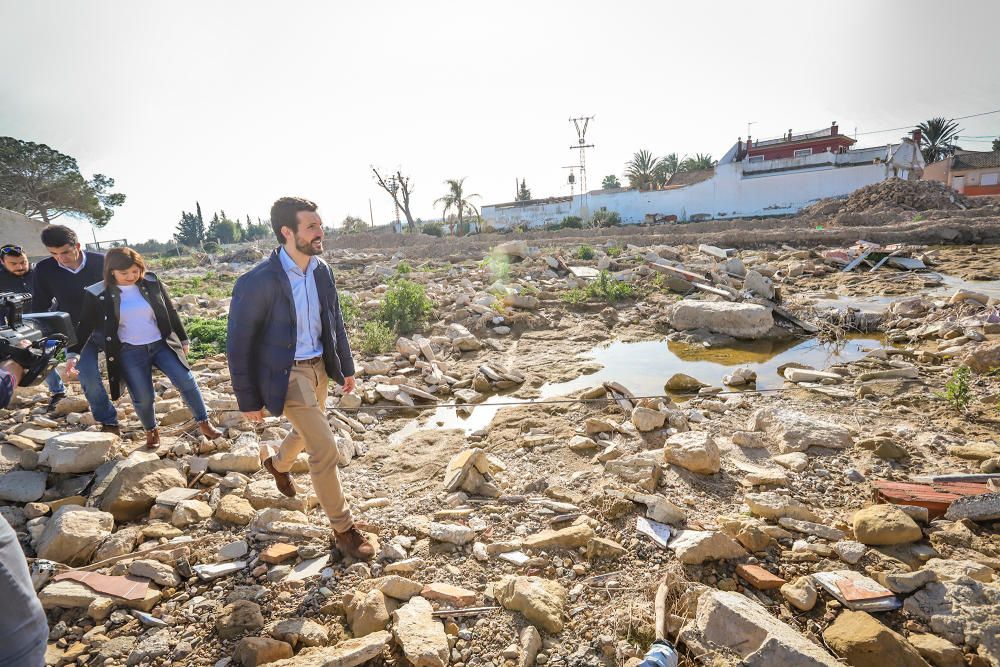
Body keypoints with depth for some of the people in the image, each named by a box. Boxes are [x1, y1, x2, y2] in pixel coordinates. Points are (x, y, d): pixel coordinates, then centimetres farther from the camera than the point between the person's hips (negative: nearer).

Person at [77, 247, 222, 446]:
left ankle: (204, 423, 6)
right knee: (143, 398, 0)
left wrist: (183, 340, 11)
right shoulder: (97, 294, -7)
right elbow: (85, 326, 1)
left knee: (186, 381, -8)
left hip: (161, 344, 1)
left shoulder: (152, 283, -3)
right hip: (129, 353, -1)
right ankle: (151, 430, 29)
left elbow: (170, 312, 6)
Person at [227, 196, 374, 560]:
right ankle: (343, 529, 10)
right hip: (286, 375, -7)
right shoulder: (257, 283, -23)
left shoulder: (321, 270, -3)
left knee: (306, 431, 27)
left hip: (319, 367, 7)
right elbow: (239, 346, -14)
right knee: (325, 448, -8)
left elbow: (335, 321, 9)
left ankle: (278, 463, 61)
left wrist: (346, 366, 12)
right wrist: (249, 400, -9)